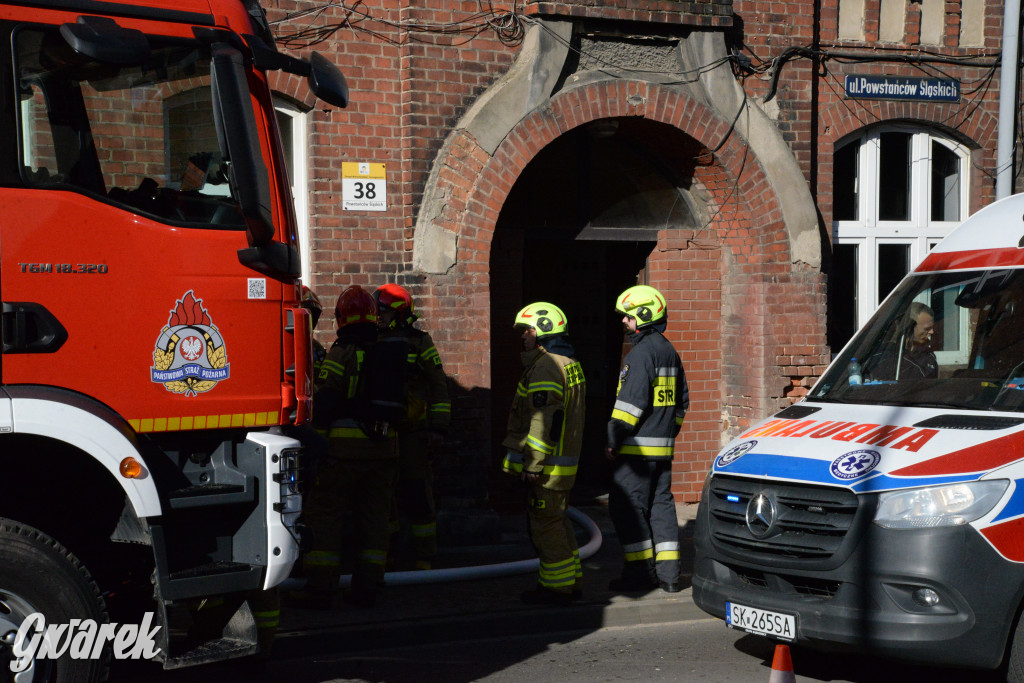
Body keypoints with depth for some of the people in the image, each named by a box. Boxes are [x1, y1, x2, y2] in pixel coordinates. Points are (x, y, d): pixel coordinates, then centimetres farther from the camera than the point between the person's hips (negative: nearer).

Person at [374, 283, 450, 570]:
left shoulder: (419, 344, -3)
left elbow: (439, 387, -3)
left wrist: (438, 428, -9)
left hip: (412, 432, -5)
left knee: (416, 494, -5)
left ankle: (424, 559, 2)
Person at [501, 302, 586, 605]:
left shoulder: (546, 367, -17)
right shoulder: (570, 364, 16)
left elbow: (545, 420, -23)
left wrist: (533, 464, -21)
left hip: (548, 464, -10)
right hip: (566, 460, 10)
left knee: (545, 523, -3)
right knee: (558, 519, 17)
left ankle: (556, 587, 1)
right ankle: (570, 580, 24)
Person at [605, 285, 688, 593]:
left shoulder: (641, 353, -15)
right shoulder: (669, 352, 16)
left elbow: (631, 402, -21)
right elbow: (681, 401, 22)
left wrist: (613, 439, -16)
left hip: (637, 448, -9)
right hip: (663, 447, 9)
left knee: (628, 507, -1)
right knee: (661, 504, 11)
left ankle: (640, 571, 1)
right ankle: (668, 573, 11)